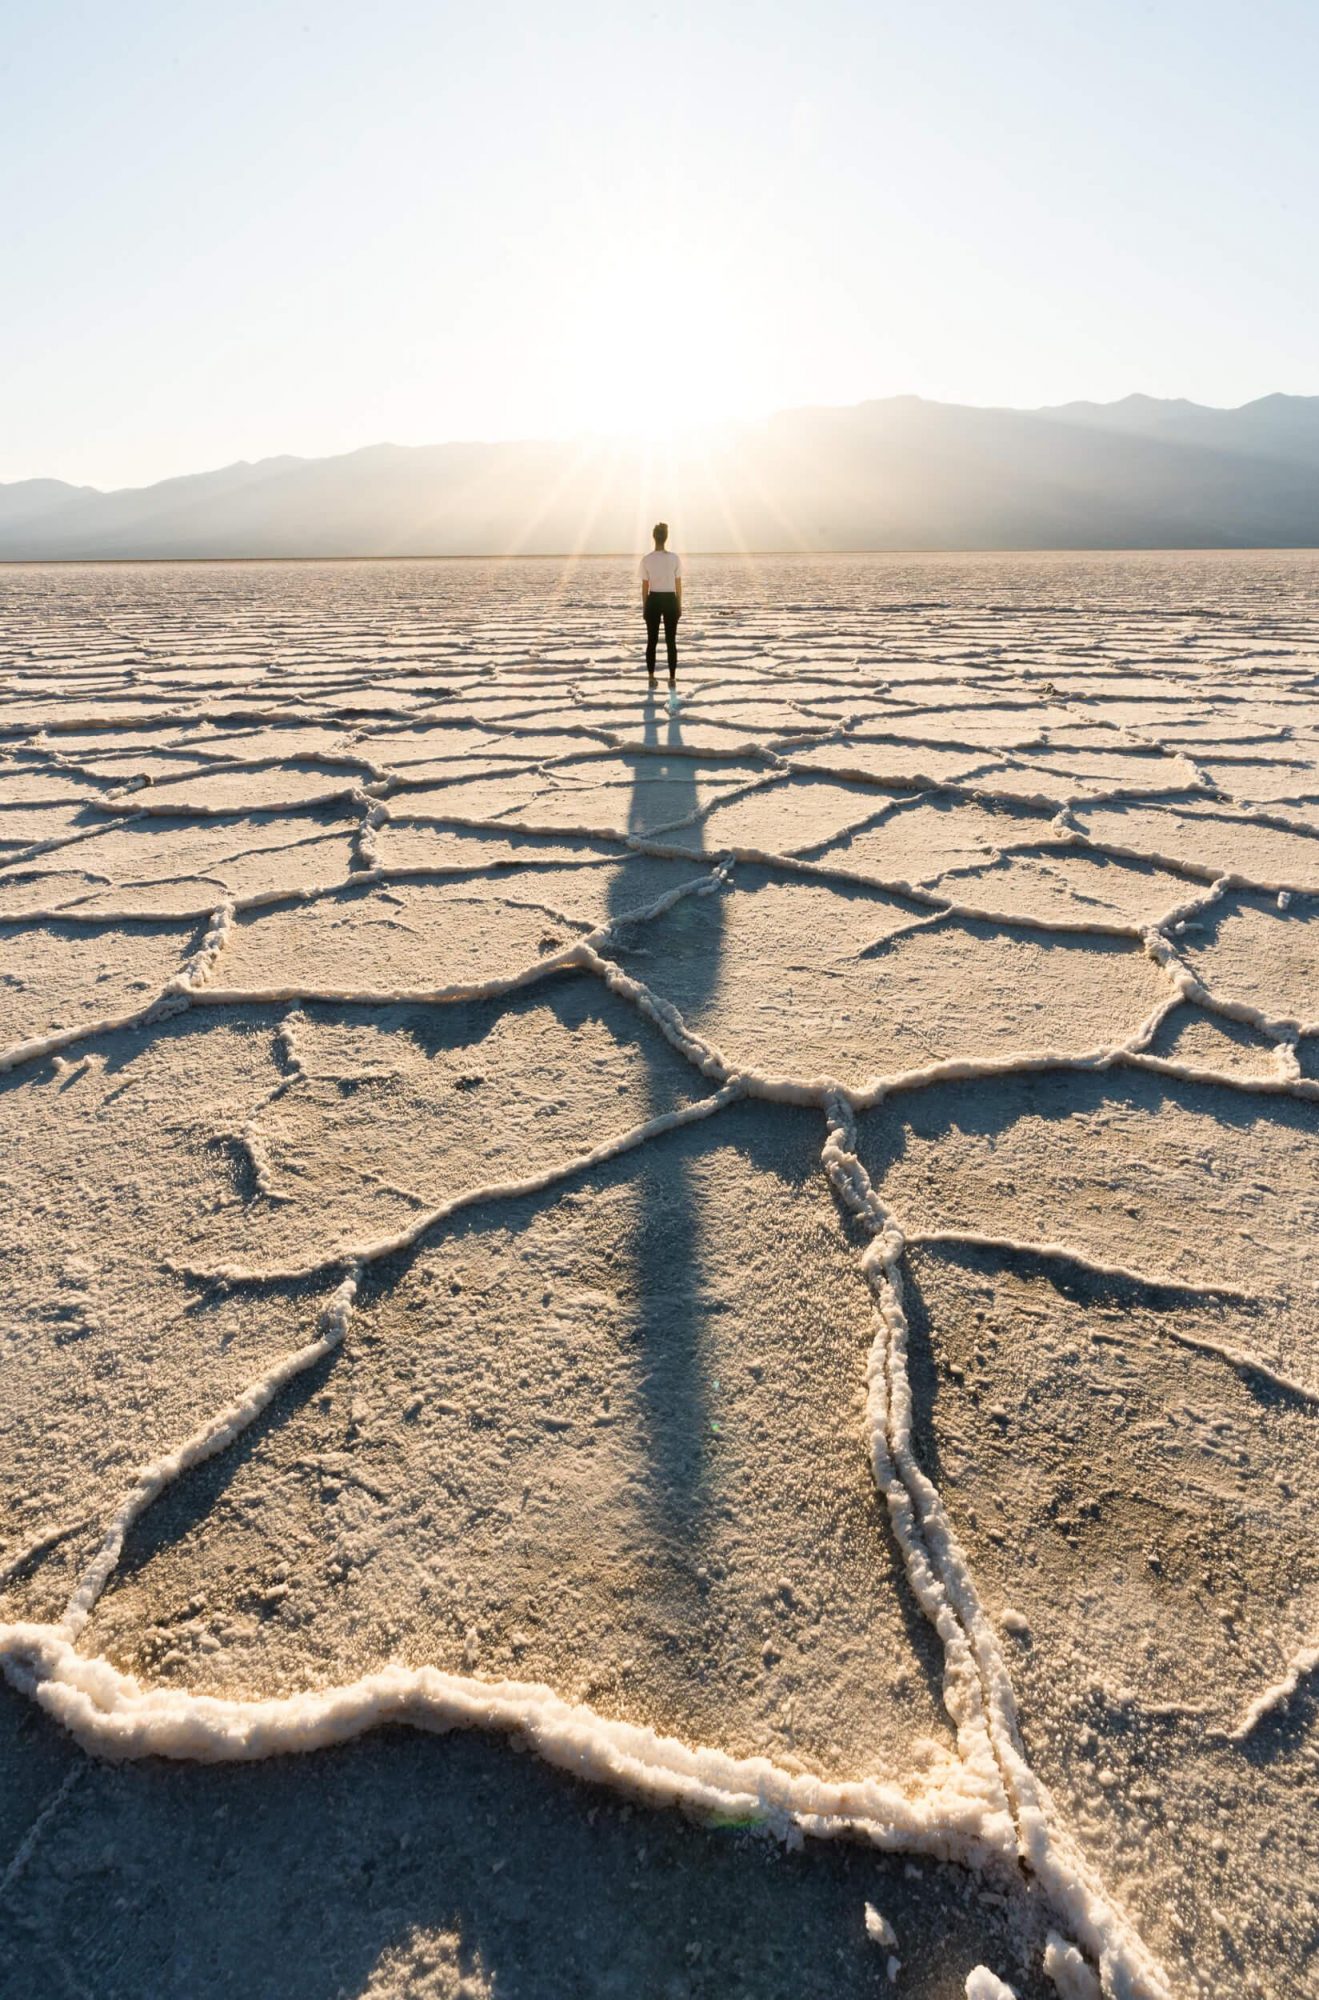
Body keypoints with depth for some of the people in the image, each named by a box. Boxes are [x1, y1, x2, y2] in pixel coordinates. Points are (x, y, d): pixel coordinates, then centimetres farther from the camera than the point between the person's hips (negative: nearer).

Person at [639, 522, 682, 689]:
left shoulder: (646, 560, -7)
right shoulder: (675, 558, -6)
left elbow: (645, 587, -3)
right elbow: (678, 585, -1)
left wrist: (644, 607, 7)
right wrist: (679, 606, 9)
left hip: (653, 601, 0)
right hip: (670, 601, 0)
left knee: (652, 641, 9)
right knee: (671, 641, 6)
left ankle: (651, 678, 9)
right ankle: (672, 678, 5)